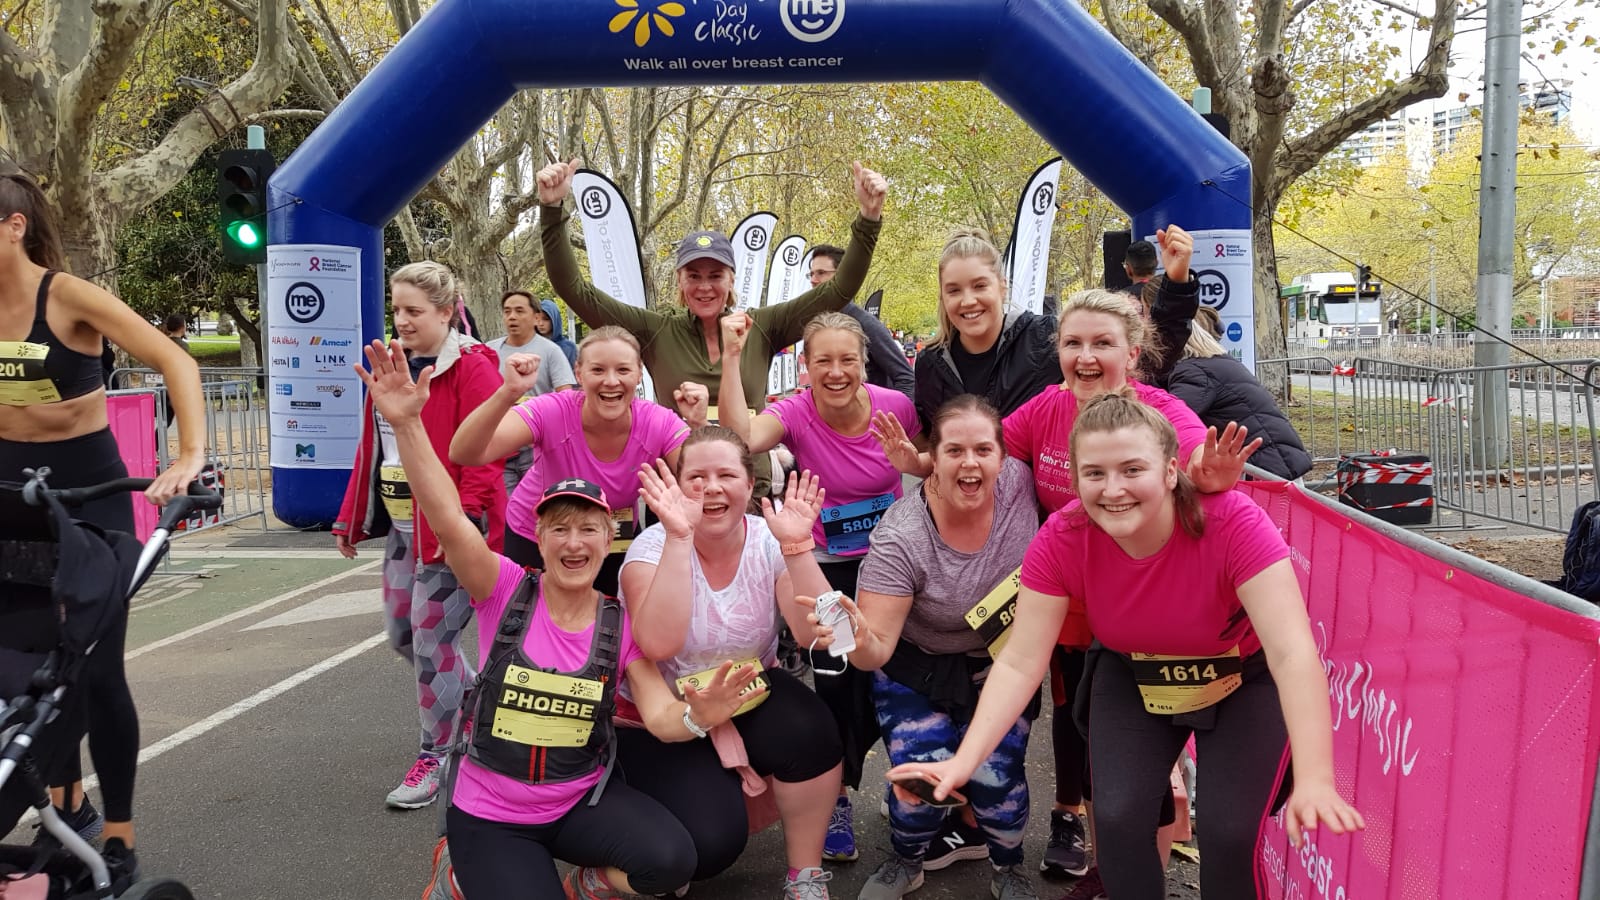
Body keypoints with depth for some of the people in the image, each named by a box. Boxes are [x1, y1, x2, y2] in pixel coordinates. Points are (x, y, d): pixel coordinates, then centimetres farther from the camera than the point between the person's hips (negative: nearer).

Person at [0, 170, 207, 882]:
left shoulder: (68, 296, -16)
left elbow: (176, 362, -24)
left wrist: (192, 455, -36)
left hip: (89, 490, -5)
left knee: (96, 668, -3)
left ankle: (119, 841, 10)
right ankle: (69, 806, 33)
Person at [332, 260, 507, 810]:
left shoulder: (472, 369, -13)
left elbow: (485, 453, -20)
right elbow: (371, 448, 18)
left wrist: (465, 518, -29)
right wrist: (352, 517, 18)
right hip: (401, 525, 9)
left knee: (432, 641, -3)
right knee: (401, 634, 16)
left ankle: (436, 758, 15)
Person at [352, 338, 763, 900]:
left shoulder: (621, 623, -5)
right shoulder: (507, 592, -11)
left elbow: (661, 717, -12)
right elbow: (448, 520, -27)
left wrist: (696, 717, -37)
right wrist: (407, 424, -40)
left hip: (583, 800, 1)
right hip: (489, 812, -1)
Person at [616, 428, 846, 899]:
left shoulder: (769, 542, -10)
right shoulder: (653, 547, -17)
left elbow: (815, 635, -22)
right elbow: (657, 646, -35)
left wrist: (797, 546, -33)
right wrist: (679, 538, -38)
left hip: (748, 699, 3)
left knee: (810, 731, -29)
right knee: (710, 842, -25)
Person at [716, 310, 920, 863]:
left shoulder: (895, 406, -13)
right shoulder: (795, 413, -18)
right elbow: (741, 439, -42)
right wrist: (731, 358, -44)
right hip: (829, 568, -1)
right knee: (838, 684, -3)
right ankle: (838, 797, 21)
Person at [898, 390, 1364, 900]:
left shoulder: (1234, 521, -34)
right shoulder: (1060, 540, -24)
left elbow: (1293, 653, -38)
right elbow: (1020, 663, -22)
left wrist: (1315, 780, -50)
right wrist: (965, 761, -34)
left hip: (1244, 678, -2)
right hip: (1133, 677, 2)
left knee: (1230, 833, -14)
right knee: (1118, 818, -12)